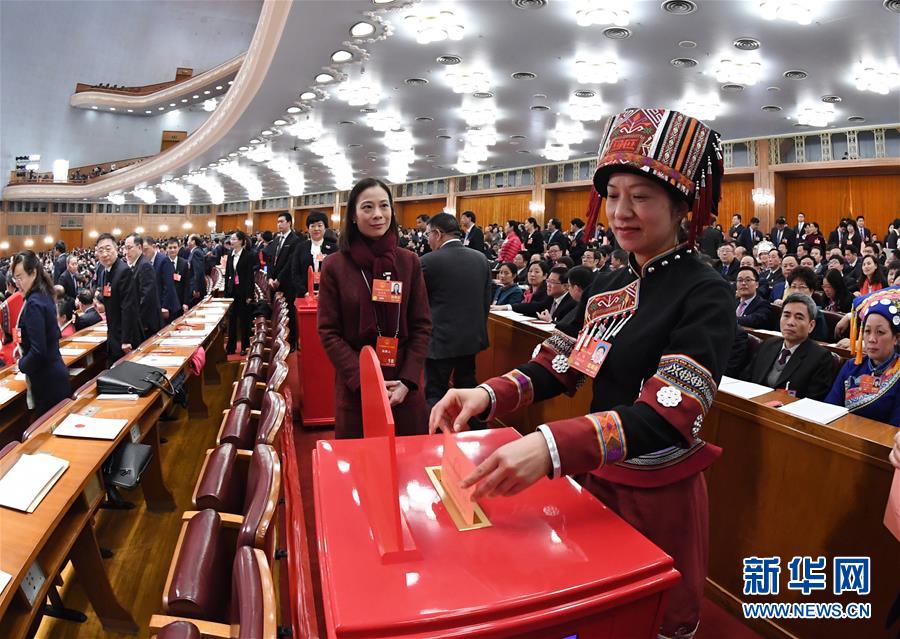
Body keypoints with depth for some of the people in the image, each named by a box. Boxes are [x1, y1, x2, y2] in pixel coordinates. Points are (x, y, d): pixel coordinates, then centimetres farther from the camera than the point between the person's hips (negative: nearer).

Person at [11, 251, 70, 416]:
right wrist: (23, 346, 14)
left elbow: (38, 351, -22)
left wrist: (21, 364, -5)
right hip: (56, 372, 9)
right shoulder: (45, 296, 7)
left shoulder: (34, 303, -19)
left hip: (46, 379, -9)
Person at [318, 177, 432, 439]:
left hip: (404, 388, 2)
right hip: (355, 388, -1)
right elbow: (328, 332, -4)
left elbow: (422, 326, 3)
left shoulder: (409, 262, 3)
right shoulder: (335, 266, -3)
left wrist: (407, 382, -8)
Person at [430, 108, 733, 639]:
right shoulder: (607, 287, 3)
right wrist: (489, 395, -16)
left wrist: (552, 447, -43)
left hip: (659, 496, -6)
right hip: (595, 479, 6)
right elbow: (561, 366, 2)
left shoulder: (705, 295, -19)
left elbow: (667, 416, -30)